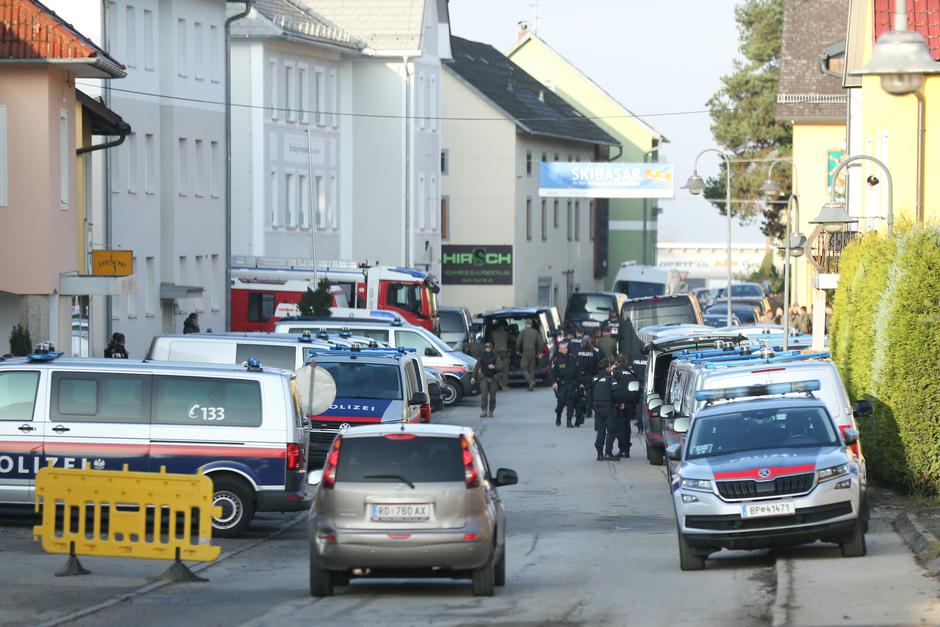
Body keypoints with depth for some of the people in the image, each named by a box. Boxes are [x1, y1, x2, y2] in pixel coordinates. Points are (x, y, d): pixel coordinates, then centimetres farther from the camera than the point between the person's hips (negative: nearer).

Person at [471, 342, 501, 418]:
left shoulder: (495, 357, -1)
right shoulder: (482, 357, 2)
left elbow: (499, 367, -11)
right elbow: (477, 367, -2)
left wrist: (494, 367, -34)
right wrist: (473, 377, -13)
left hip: (493, 378, 0)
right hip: (484, 378, 0)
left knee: (492, 396, 1)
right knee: (484, 395, -13)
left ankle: (491, 411, 16)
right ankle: (484, 411, -16)